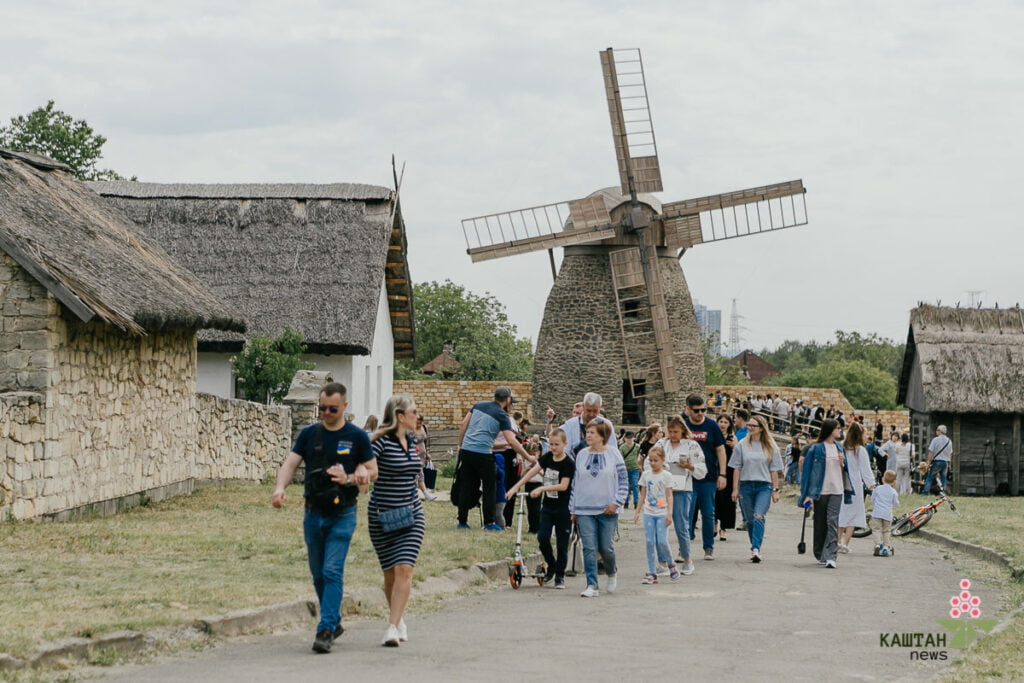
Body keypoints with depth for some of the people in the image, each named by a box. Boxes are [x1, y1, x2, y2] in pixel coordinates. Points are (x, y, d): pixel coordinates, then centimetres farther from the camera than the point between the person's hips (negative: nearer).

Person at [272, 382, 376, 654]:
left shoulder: (356, 437, -2)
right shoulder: (309, 434, 5)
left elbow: (373, 472, 3)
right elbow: (290, 463, -1)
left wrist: (349, 479, -17)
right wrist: (280, 487, -21)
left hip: (342, 516, -4)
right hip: (313, 514, 4)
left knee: (332, 572, -13)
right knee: (318, 574, 12)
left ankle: (325, 631, -14)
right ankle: (334, 622, 29)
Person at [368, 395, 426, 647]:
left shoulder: (411, 441, 9)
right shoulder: (381, 441, -13)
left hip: (411, 515, 4)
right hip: (382, 517, -4)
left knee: (404, 570, -11)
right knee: (390, 573, 7)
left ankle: (393, 627, -14)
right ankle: (397, 617, 30)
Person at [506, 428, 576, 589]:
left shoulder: (569, 463, -12)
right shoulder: (547, 457, 5)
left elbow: (563, 485, -20)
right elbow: (532, 471, 4)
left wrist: (542, 488, -26)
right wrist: (516, 487, -4)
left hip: (563, 508, -5)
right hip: (547, 505, 5)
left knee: (562, 543, 1)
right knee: (542, 537, -8)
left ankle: (560, 575, 12)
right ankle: (551, 565, 14)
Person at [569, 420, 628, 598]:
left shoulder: (613, 454, 0)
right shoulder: (581, 454, 7)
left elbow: (623, 481, 2)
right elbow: (575, 482, 11)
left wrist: (616, 502, -9)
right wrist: (573, 508, 9)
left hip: (607, 510, -2)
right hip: (584, 510, 2)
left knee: (606, 547, 2)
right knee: (589, 548, -5)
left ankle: (611, 574, 32)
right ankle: (592, 586, -3)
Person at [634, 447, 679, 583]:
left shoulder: (666, 476, -2)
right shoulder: (646, 475, 8)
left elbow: (669, 496, -2)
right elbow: (643, 495, 14)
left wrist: (669, 514, -9)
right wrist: (637, 511, 11)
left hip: (662, 513, -3)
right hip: (648, 513, 3)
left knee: (662, 541, -12)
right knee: (650, 542, -2)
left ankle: (671, 565, 13)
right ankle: (651, 573, 1)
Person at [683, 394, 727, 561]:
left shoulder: (711, 425, 2)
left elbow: (720, 450, 5)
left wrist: (722, 474, 0)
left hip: (708, 478, 0)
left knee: (708, 514, 5)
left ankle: (709, 547, 15)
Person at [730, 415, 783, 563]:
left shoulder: (771, 447, 4)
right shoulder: (742, 445, 6)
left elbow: (774, 470, 6)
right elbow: (737, 468, 6)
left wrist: (775, 490, 2)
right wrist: (735, 489, 2)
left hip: (764, 486, -2)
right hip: (746, 485, 2)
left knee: (759, 517, -18)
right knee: (750, 520, 7)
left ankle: (756, 549, -26)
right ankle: (754, 549, 19)